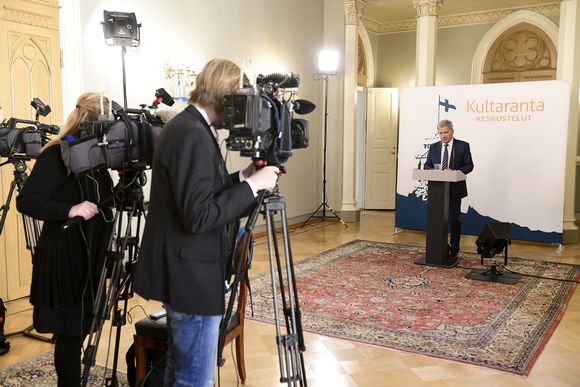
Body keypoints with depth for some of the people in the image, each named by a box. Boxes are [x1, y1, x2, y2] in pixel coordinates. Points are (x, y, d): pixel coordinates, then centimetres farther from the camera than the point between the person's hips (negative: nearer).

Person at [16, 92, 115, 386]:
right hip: (63, 260, -7)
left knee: (80, 330, 17)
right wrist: (69, 210, -30)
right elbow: (25, 201, -18)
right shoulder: (56, 155, -13)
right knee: (69, 334, 2)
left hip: (89, 260, 8)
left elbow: (105, 203, 12)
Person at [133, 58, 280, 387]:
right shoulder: (193, 135, -20)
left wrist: (242, 178, 6)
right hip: (191, 276, -10)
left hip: (184, 272, 11)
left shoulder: (184, 126, 11)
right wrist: (251, 185, -19)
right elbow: (199, 216, -26)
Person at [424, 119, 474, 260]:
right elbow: (427, 165, 11)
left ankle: (454, 249, 11)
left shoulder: (463, 146, 0)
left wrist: (455, 172, -19)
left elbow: (469, 165, -3)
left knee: (454, 219, 0)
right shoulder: (434, 147, 10)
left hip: (454, 189, -3)